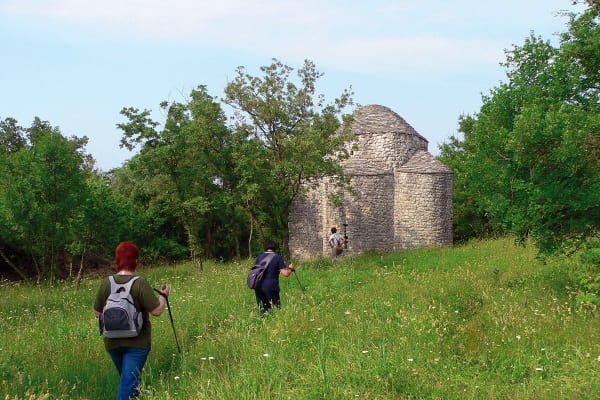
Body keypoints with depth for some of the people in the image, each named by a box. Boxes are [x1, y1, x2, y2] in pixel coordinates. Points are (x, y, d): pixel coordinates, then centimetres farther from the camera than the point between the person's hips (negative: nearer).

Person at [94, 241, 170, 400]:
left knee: (126, 378, 24)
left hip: (112, 342, 4)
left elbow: (97, 313, 2)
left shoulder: (106, 283, -6)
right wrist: (163, 295, 1)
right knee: (128, 382, -2)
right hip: (137, 342, -4)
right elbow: (157, 311, -17)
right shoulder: (140, 283, -17)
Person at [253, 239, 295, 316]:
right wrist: (290, 269, 13)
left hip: (258, 287, 5)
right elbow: (285, 273, -7)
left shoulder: (259, 257, 12)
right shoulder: (278, 258, -1)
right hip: (271, 287, -4)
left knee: (263, 312, 13)